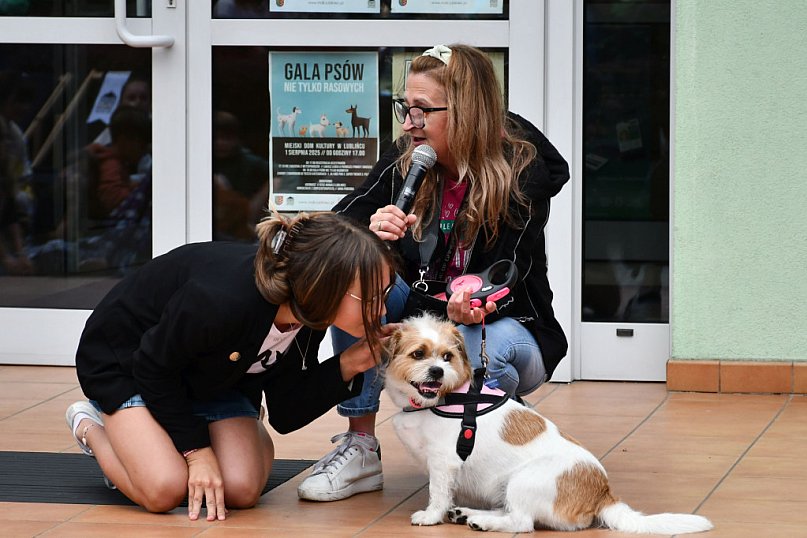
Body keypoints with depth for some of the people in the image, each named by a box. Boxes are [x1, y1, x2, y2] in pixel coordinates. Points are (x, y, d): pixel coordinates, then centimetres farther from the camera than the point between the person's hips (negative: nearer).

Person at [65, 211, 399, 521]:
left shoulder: (308, 318, -21)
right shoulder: (224, 300, -43)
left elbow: (285, 416, -11)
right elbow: (154, 368, -25)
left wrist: (348, 366, -24)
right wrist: (197, 449, -20)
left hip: (210, 376, 5)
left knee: (242, 490, -17)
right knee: (165, 490, -25)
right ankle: (90, 427, 4)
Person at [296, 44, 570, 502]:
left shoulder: (524, 173, -19)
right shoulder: (405, 160, -7)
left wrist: (472, 306, -45)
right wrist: (368, 235, -33)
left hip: (505, 324, -4)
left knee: (481, 346, -40)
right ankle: (360, 450, -19)